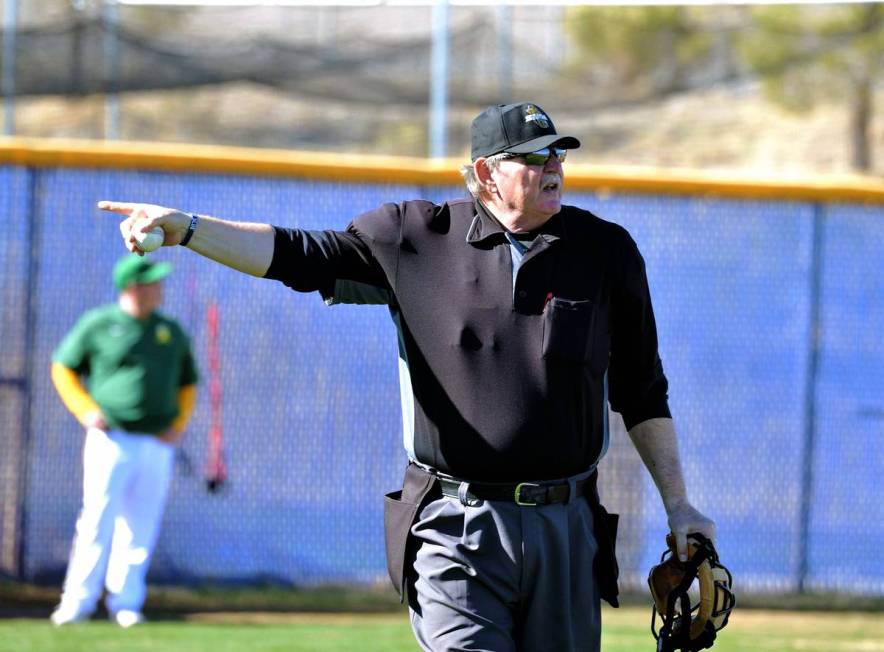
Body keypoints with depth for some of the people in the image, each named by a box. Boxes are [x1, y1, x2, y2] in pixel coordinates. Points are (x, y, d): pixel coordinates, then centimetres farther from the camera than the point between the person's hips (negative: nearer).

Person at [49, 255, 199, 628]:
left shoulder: (171, 332, 12)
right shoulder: (98, 325, 0)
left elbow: (187, 384, 20)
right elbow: (63, 367, 7)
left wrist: (178, 424, 4)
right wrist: (86, 411, -5)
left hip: (157, 444, 4)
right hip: (111, 440, -4)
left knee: (140, 527, 3)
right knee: (97, 522, -8)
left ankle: (125, 603, 10)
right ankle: (77, 603, -4)